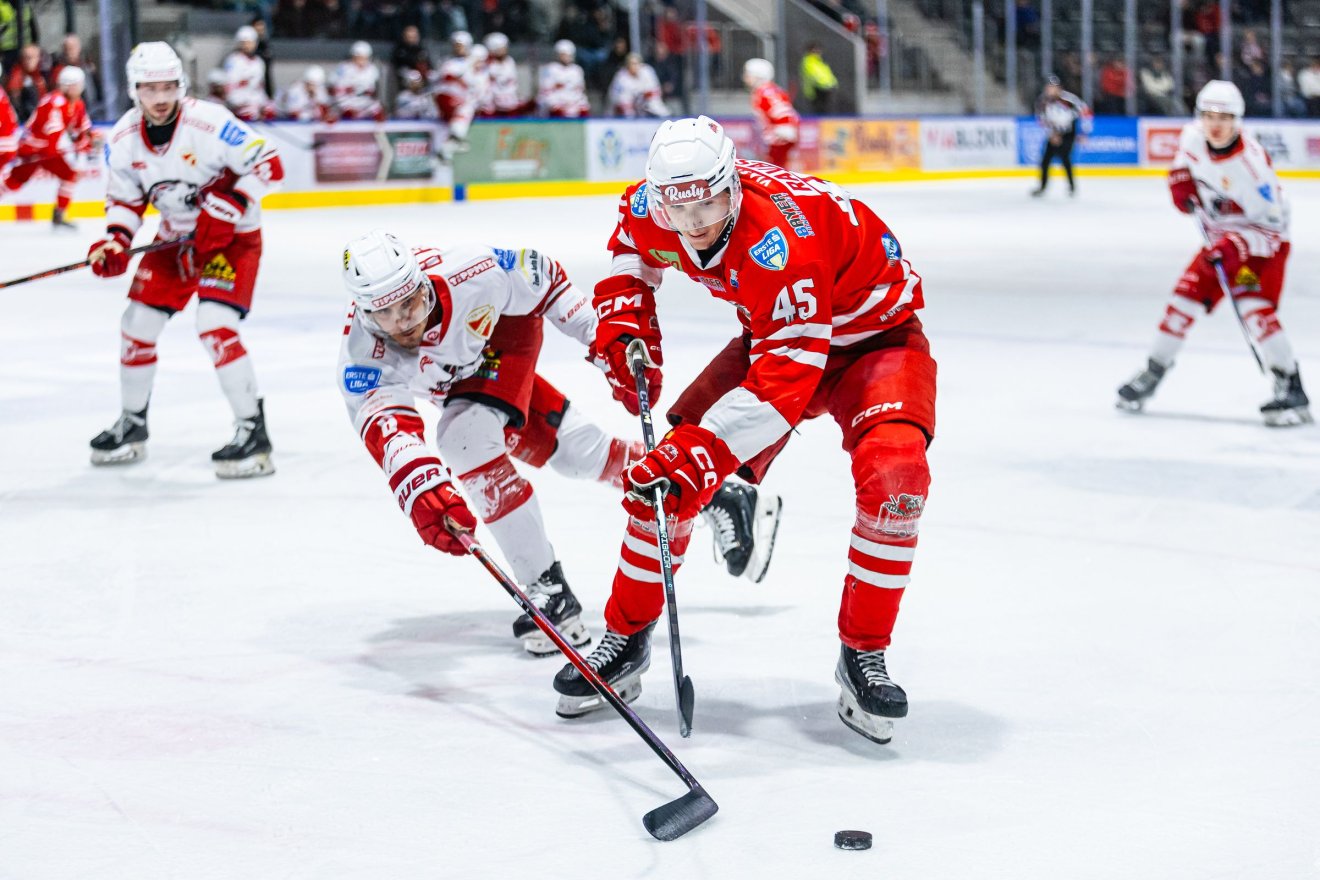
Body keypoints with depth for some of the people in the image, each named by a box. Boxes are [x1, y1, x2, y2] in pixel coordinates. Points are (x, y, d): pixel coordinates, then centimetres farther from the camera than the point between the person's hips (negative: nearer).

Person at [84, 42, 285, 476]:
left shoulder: (209, 122, -26)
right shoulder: (124, 138, -7)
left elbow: (267, 164, -22)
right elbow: (125, 197, 5)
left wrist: (226, 211, -27)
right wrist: (115, 242, -12)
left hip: (232, 235, -6)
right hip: (175, 236, 7)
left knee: (215, 326, -22)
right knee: (137, 323, 6)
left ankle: (253, 432, -14)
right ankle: (132, 424, 26)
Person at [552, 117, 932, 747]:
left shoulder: (780, 239, -39)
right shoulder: (649, 209, -17)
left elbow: (784, 382, -40)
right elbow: (630, 253, 10)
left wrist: (699, 454, -43)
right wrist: (624, 327, -5)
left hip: (874, 335, -6)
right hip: (771, 336, 6)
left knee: (894, 472, -32)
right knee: (671, 471, -7)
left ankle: (863, 655, -15)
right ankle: (626, 637, 12)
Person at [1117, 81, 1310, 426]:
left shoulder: (1251, 162, -29)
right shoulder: (1194, 136, -10)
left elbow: (1270, 224, -26)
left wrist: (1237, 248, -38)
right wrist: (1181, 178, 3)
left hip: (1263, 242, -6)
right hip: (1221, 239, 7)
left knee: (1255, 310, -23)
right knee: (1185, 298, 1)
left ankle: (1290, 389, -17)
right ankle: (1153, 372, 19)